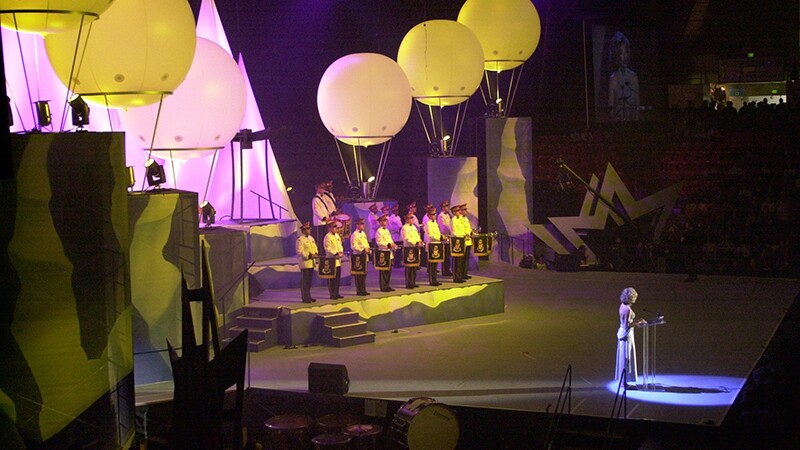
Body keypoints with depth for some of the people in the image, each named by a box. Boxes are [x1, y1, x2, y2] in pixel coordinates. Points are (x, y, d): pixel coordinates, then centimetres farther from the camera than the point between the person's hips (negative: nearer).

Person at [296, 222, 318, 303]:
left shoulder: (311, 238, 15)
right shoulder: (300, 240, -10)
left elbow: (315, 247, 19)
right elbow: (300, 251, -15)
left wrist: (315, 254, -1)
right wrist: (308, 256, -23)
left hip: (311, 263, 8)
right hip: (305, 263, -8)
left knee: (309, 281, 13)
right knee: (304, 281, -3)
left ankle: (308, 297, 20)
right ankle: (305, 298, 0)